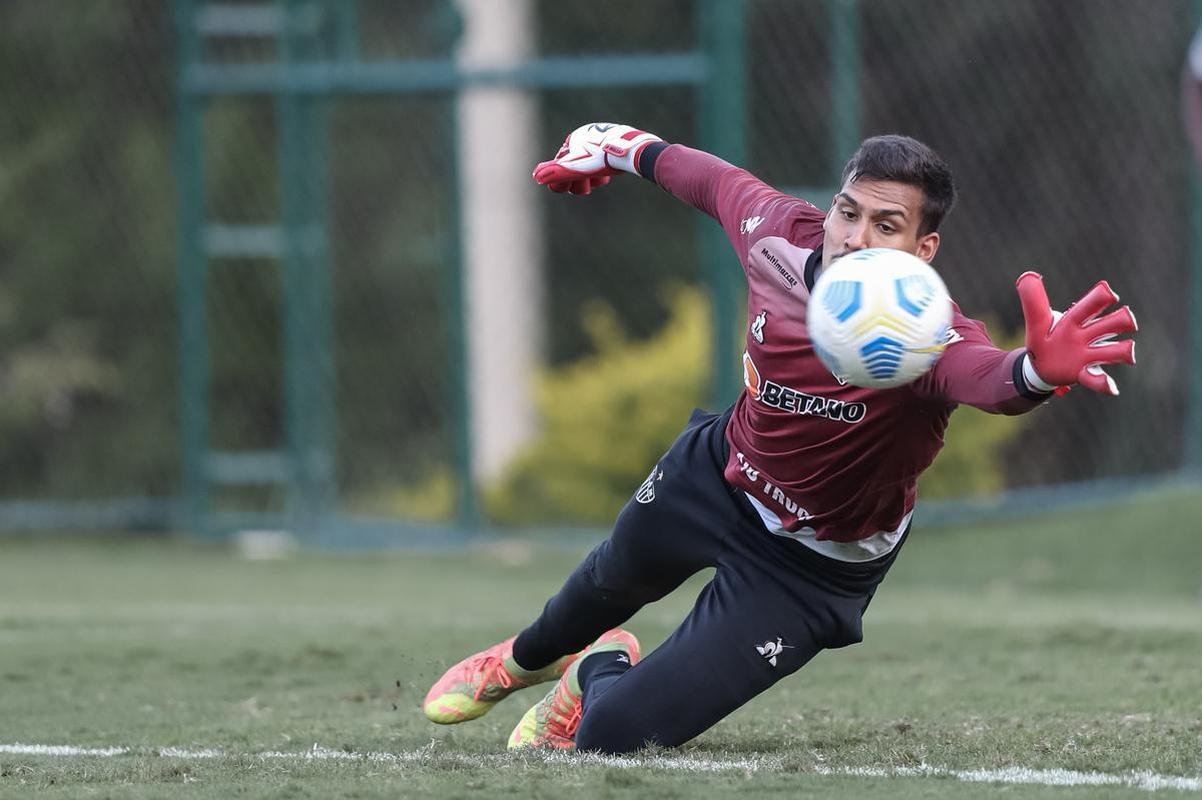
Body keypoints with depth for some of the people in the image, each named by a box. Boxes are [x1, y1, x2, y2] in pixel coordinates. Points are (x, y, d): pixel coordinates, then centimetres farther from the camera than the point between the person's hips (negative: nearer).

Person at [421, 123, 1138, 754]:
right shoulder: (783, 235, -25)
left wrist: (1039, 371, -89)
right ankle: (528, 658, 71)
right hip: (722, 472, 5)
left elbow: (986, 376, -65)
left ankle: (598, 675, 32)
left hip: (811, 569, -4)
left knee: (618, 734, -6)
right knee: (617, 577, 35)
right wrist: (621, 149, 17)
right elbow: (714, 181, -2)